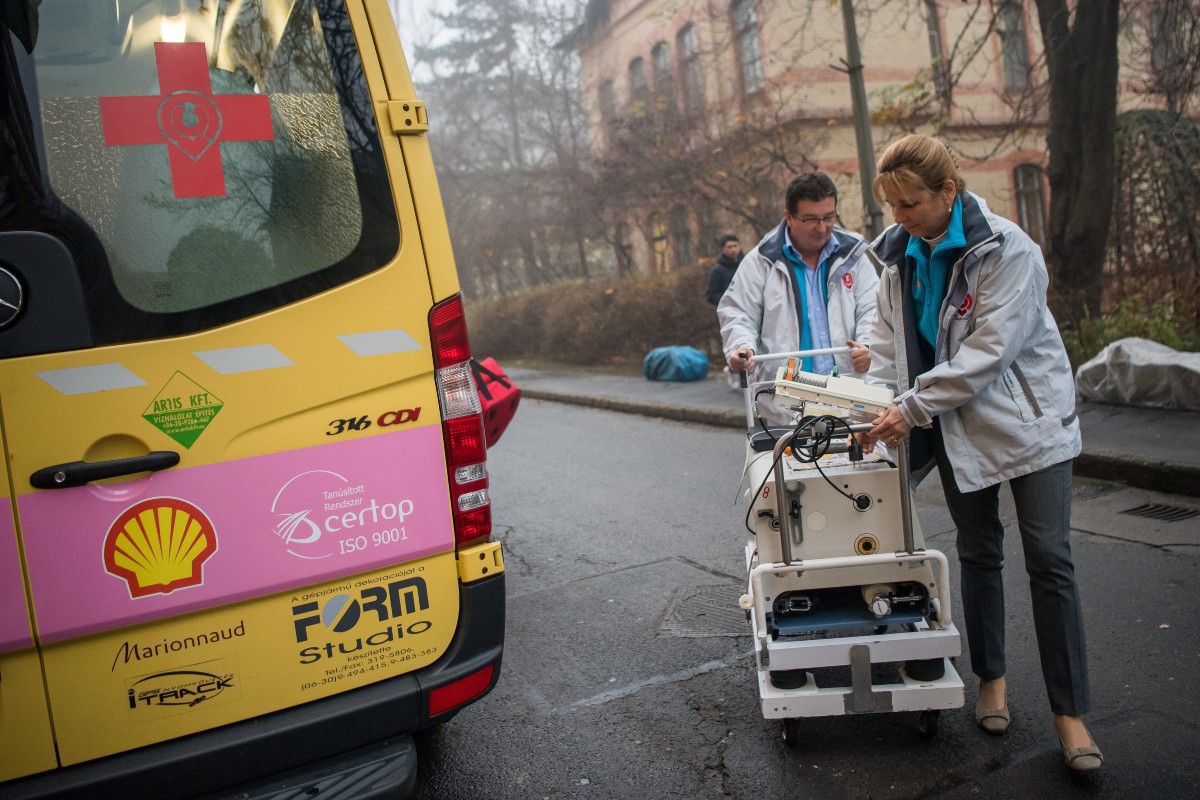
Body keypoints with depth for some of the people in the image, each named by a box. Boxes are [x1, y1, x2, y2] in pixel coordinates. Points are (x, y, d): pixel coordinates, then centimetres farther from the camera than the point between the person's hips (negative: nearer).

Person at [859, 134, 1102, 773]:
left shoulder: (1008, 250, -18)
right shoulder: (901, 256, 1)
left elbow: (989, 350, -24)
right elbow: (888, 343, 4)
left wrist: (914, 406, -24)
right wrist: (876, 408, -10)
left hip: (1027, 420, -5)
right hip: (957, 428, 5)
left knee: (1049, 561, -4)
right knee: (978, 554, 13)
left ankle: (1070, 712, 7)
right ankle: (991, 678, 29)